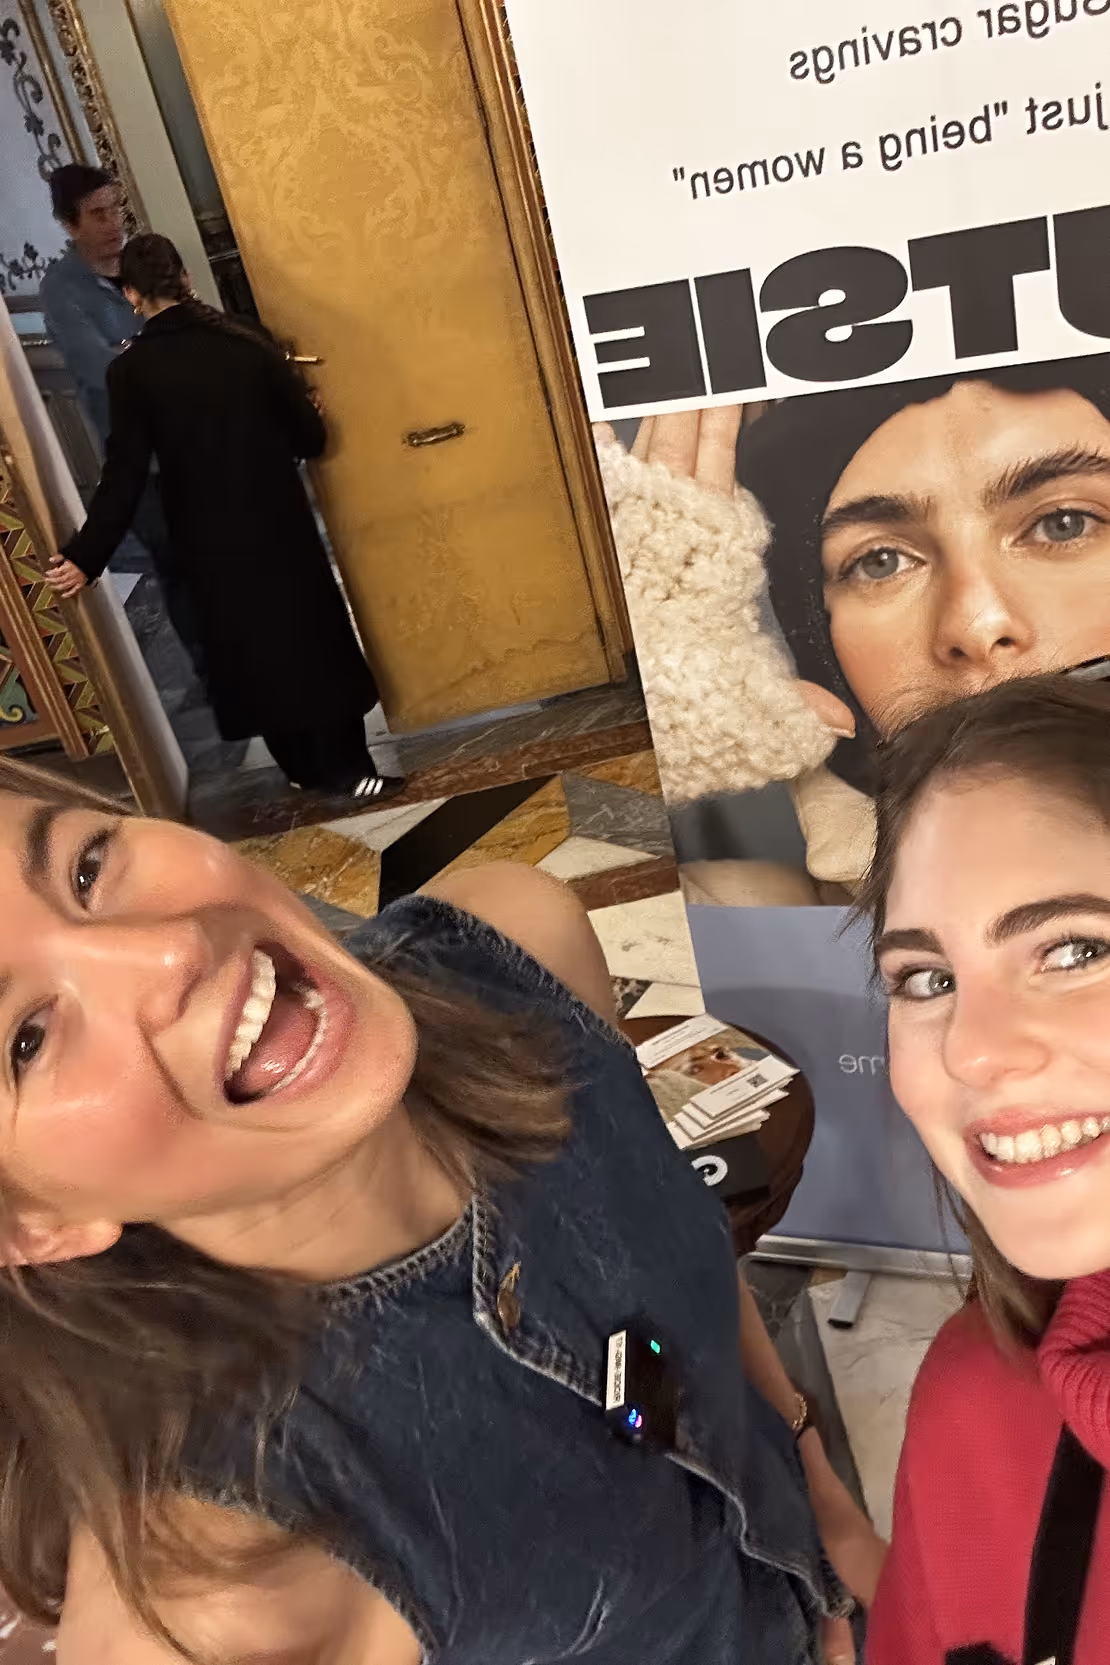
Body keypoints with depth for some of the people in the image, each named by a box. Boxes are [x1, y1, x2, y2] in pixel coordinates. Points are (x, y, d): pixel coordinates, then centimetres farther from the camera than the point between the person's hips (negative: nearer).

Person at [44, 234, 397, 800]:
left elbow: (124, 475, -11)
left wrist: (86, 557, -5)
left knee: (250, 651, 13)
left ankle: (306, 769, 24)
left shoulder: (131, 371, -9)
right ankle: (349, 769, 12)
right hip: (279, 524, 1)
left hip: (209, 541, -1)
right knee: (312, 637, 10)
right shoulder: (245, 340, -5)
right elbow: (310, 435, -1)